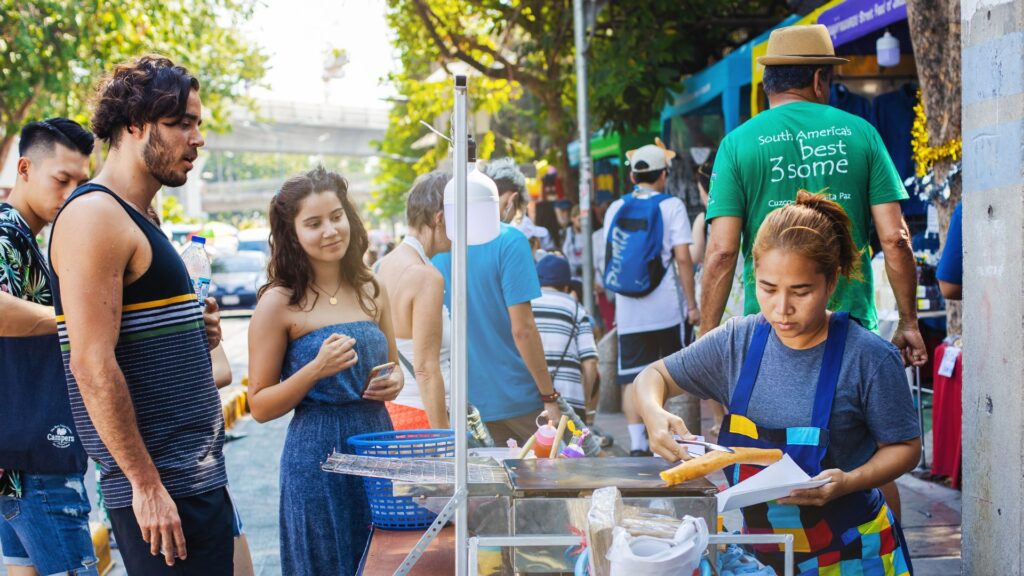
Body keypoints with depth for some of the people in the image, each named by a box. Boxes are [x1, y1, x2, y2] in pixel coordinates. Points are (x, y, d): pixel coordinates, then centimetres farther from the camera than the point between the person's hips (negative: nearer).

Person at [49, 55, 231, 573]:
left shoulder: (140, 220, 17)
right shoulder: (95, 216, -13)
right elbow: (92, 364, -20)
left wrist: (195, 335, 10)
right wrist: (146, 484, -20)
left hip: (200, 477, 10)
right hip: (158, 489, -10)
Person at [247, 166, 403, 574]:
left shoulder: (370, 291, 7)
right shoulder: (280, 302, -7)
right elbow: (260, 407, -7)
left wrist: (394, 383, -1)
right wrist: (316, 369, -20)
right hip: (317, 453, -5)